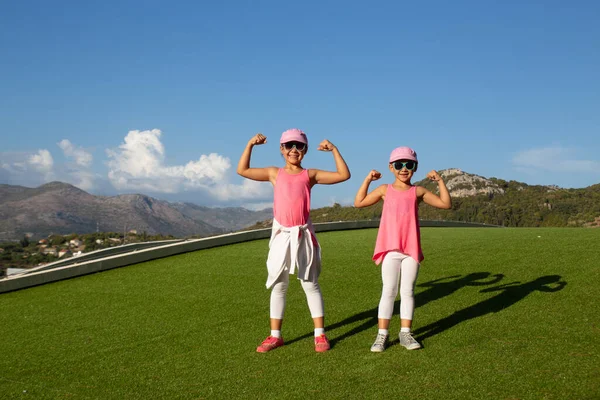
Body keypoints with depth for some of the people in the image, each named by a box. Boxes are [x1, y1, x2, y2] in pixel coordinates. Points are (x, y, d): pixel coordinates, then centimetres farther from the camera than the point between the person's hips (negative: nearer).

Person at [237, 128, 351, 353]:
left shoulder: (310, 175, 1)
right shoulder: (275, 173, 7)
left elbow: (344, 175, -3)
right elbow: (242, 170, 8)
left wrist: (333, 149, -8)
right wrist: (251, 144, 1)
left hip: (303, 235, -2)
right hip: (281, 235, 2)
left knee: (310, 284, 4)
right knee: (278, 286, 8)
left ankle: (320, 334, 12)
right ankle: (275, 335, 17)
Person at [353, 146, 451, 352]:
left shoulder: (418, 191, 6)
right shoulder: (385, 190, 6)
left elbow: (446, 204, 3)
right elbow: (359, 203, 6)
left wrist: (439, 180, -2)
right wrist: (367, 180, 3)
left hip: (412, 250, 1)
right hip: (390, 249, -1)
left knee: (408, 291, 6)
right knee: (388, 291, 1)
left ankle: (405, 333, 14)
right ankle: (382, 334, 5)